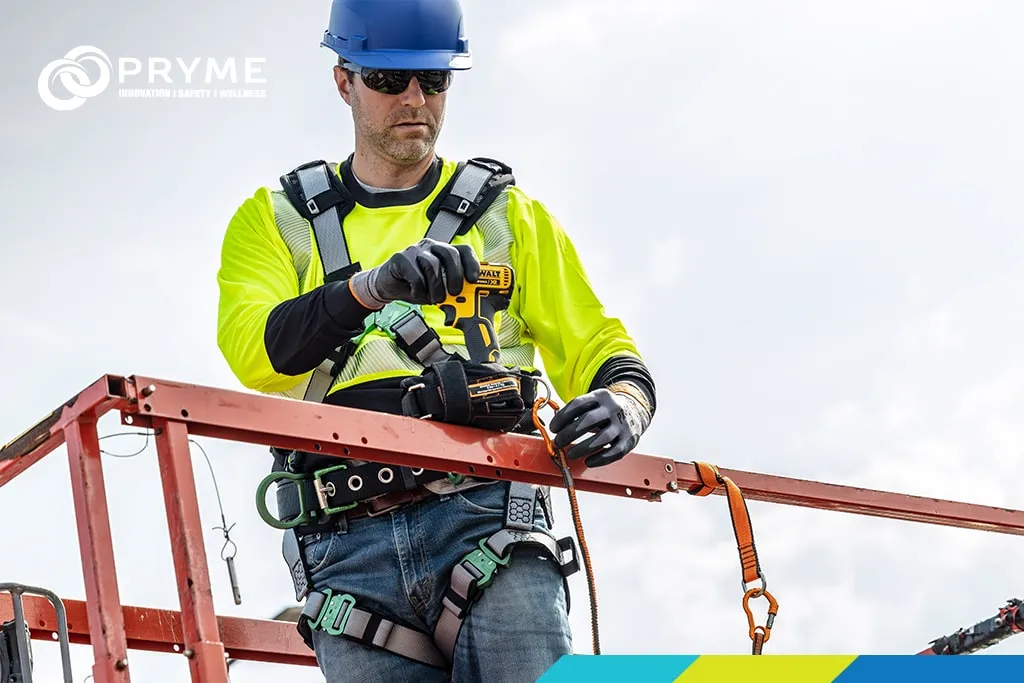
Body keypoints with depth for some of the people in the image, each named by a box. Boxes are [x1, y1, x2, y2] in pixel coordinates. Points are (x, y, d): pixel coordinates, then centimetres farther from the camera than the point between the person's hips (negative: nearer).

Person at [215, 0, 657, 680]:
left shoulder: (508, 213, 21)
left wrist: (623, 404, -10)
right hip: (349, 548, 1)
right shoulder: (275, 221, 18)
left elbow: (595, 345, 16)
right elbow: (253, 350, -2)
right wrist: (374, 287, -21)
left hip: (486, 517, -1)